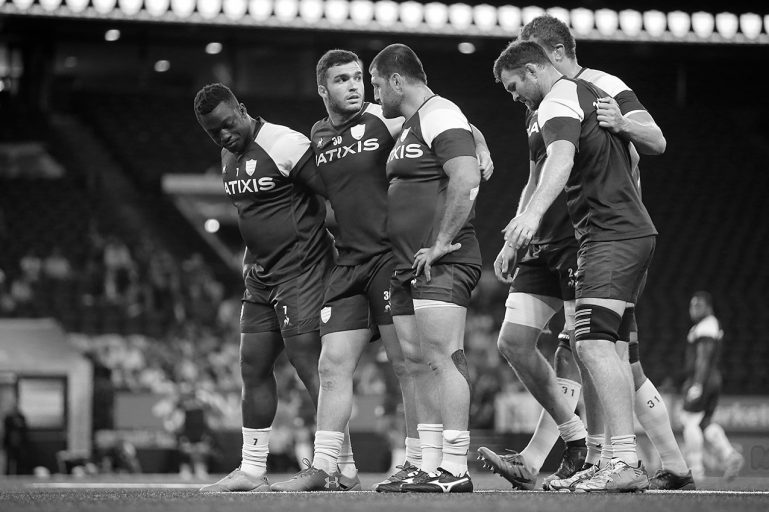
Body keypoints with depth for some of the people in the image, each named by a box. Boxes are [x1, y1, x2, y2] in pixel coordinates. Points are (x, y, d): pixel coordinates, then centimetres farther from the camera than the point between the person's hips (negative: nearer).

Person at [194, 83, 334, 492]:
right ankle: (252, 471, 16)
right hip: (261, 275, 9)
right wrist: (251, 256, 14)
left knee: (309, 364, -10)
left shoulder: (285, 144, -16)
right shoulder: (229, 157, 12)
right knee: (253, 368, 9)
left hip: (301, 270, -9)